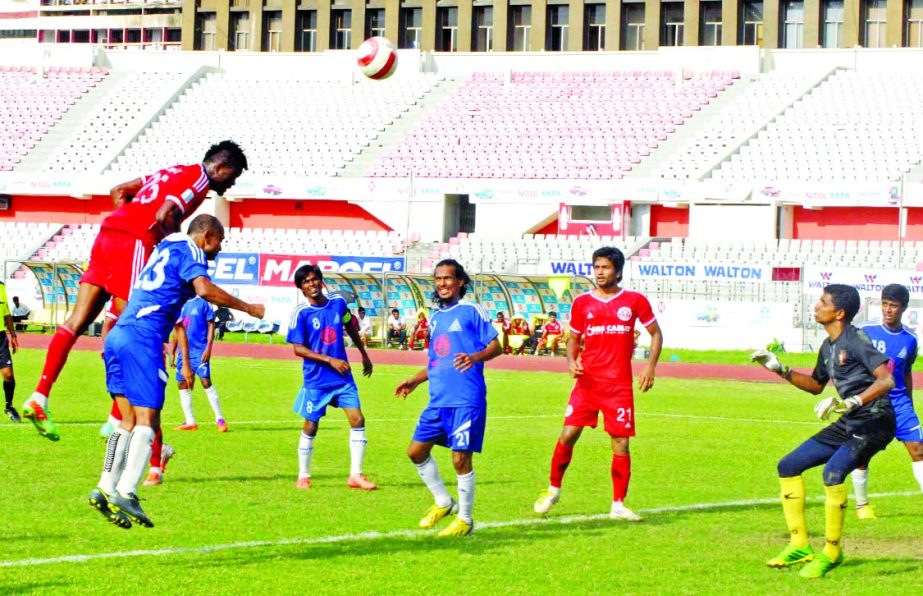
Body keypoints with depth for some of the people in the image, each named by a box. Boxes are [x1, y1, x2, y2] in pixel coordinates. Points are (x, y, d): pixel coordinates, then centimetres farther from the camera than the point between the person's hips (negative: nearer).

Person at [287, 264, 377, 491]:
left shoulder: (338, 302, 1)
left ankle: (355, 475, 1)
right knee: (311, 427, 5)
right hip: (316, 380, -3)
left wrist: (364, 355, 27)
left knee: (357, 420, -6)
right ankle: (303, 476, 21)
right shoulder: (301, 313, -12)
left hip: (343, 377, 3)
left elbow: (351, 328, 19)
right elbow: (298, 349, -13)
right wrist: (329, 360, -19)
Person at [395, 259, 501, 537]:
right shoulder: (435, 317, 18)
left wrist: (475, 357, -25)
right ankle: (443, 503, 25)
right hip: (438, 399, 8)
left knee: (460, 458, -7)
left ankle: (465, 519, 6)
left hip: (466, 400, -8)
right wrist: (415, 380, 21)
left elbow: (495, 346, -7)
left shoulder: (471, 311, -3)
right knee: (417, 451, 8)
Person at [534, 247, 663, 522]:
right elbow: (573, 338, 16)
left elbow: (656, 334, 11)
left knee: (620, 442, -1)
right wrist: (571, 361, -4)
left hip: (619, 385, -1)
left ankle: (618, 505, 8)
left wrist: (650, 366, -2)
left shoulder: (635, 301, 2)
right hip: (587, 381, 1)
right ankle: (553, 489, 14)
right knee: (568, 434, -6)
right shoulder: (582, 302, 7)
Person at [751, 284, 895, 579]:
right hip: (849, 424, 10)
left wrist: (850, 403, -37)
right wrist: (780, 369, 20)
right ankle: (800, 545, 14)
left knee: (833, 472, -31)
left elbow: (886, 380, -27)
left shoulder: (855, 340, -16)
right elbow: (816, 385, 30)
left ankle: (832, 552, -15)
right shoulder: (828, 347, 12)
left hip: (875, 421, -10)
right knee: (788, 466, 8)